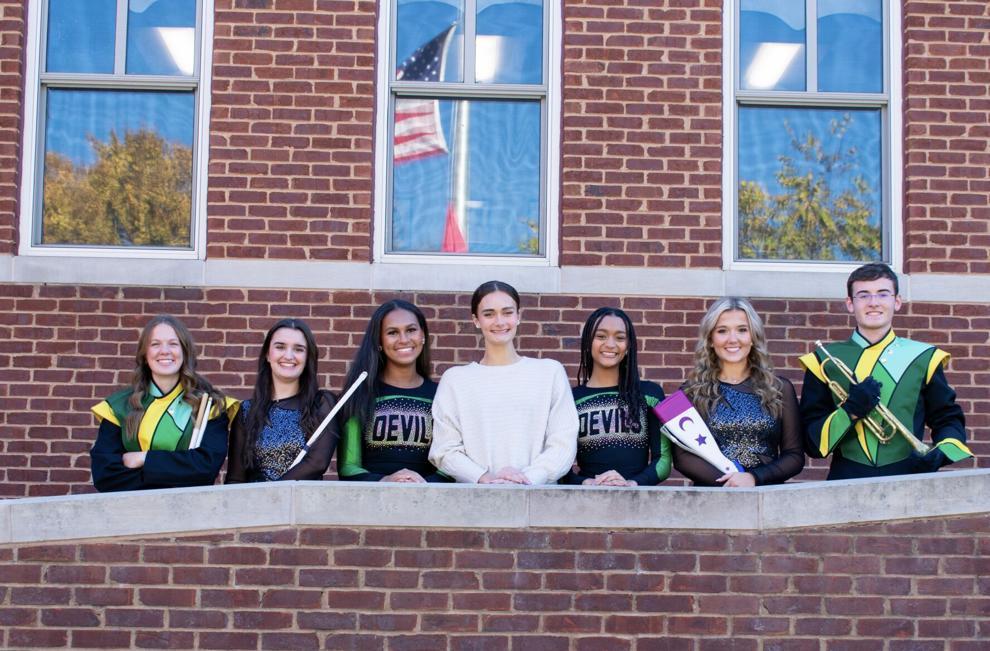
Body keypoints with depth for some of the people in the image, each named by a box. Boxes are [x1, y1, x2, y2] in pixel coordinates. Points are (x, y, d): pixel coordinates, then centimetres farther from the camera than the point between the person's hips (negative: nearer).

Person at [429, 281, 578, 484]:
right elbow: (445, 450, 5)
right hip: (475, 494, 0)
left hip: (538, 492, 0)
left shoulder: (551, 372, 12)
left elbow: (563, 443, 4)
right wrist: (484, 480, -11)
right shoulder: (455, 378, 12)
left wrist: (528, 479, -11)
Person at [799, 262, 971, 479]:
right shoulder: (824, 361, 9)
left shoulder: (923, 358, 14)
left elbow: (950, 421, 17)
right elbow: (811, 441, 5)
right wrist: (849, 411, -11)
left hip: (909, 478, 2)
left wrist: (938, 455, -3)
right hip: (847, 482, -2)